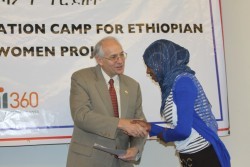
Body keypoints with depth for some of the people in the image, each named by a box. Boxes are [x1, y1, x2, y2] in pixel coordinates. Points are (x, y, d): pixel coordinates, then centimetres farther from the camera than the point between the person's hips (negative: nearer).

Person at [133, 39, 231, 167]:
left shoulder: (182, 81, -16)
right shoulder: (172, 83, 9)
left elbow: (183, 130, -23)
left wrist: (163, 135, -5)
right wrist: (150, 127, 9)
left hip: (204, 157, -8)